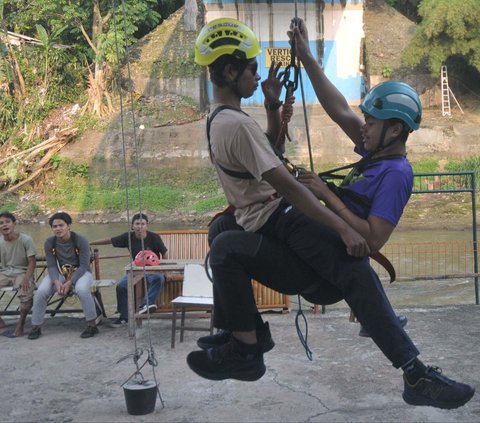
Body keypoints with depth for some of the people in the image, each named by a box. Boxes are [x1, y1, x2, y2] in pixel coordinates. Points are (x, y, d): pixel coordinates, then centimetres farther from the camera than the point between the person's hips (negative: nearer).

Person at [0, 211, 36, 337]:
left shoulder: (26, 240, -8)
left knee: (26, 292, -35)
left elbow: (32, 262, -9)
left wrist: (26, 279, -24)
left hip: (22, 272, -4)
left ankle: (21, 324, -15)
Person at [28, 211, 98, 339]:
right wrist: (57, 282, -28)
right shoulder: (49, 242, -7)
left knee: (82, 289, -37)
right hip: (59, 274, 3)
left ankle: (92, 325, -22)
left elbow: (84, 266, -18)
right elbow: (51, 266, -7)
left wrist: (70, 283, -29)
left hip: (80, 272, -3)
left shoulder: (80, 240, -17)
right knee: (41, 292, -23)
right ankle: (36, 327, -5)